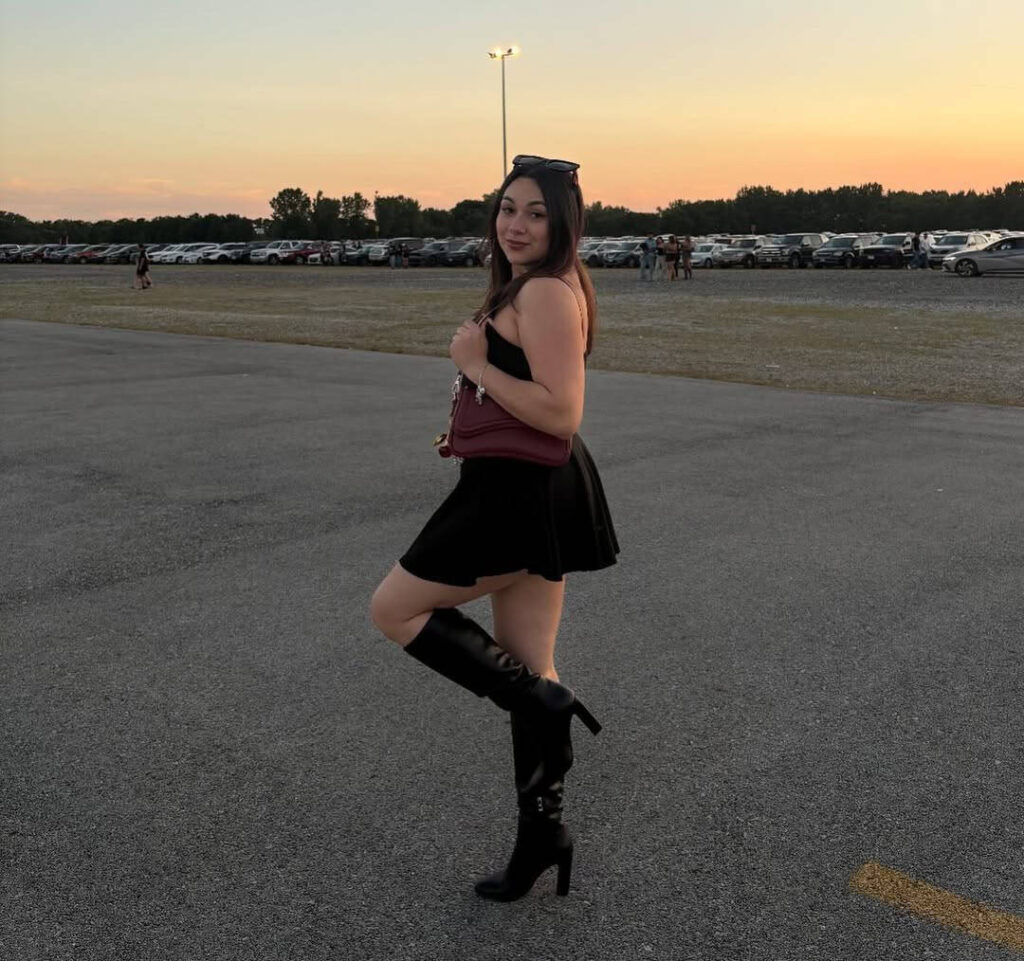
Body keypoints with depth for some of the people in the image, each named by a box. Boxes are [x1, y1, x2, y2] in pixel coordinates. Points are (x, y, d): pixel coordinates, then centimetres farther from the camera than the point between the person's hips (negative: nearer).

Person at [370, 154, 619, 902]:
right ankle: (543, 832, 24)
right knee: (523, 667, 14)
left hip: (526, 496, -10)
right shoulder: (528, 287, 17)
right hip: (530, 491, 10)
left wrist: (475, 365, -16)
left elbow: (561, 414, -25)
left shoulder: (544, 291, -17)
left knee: (394, 609, 4)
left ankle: (541, 700, 2)